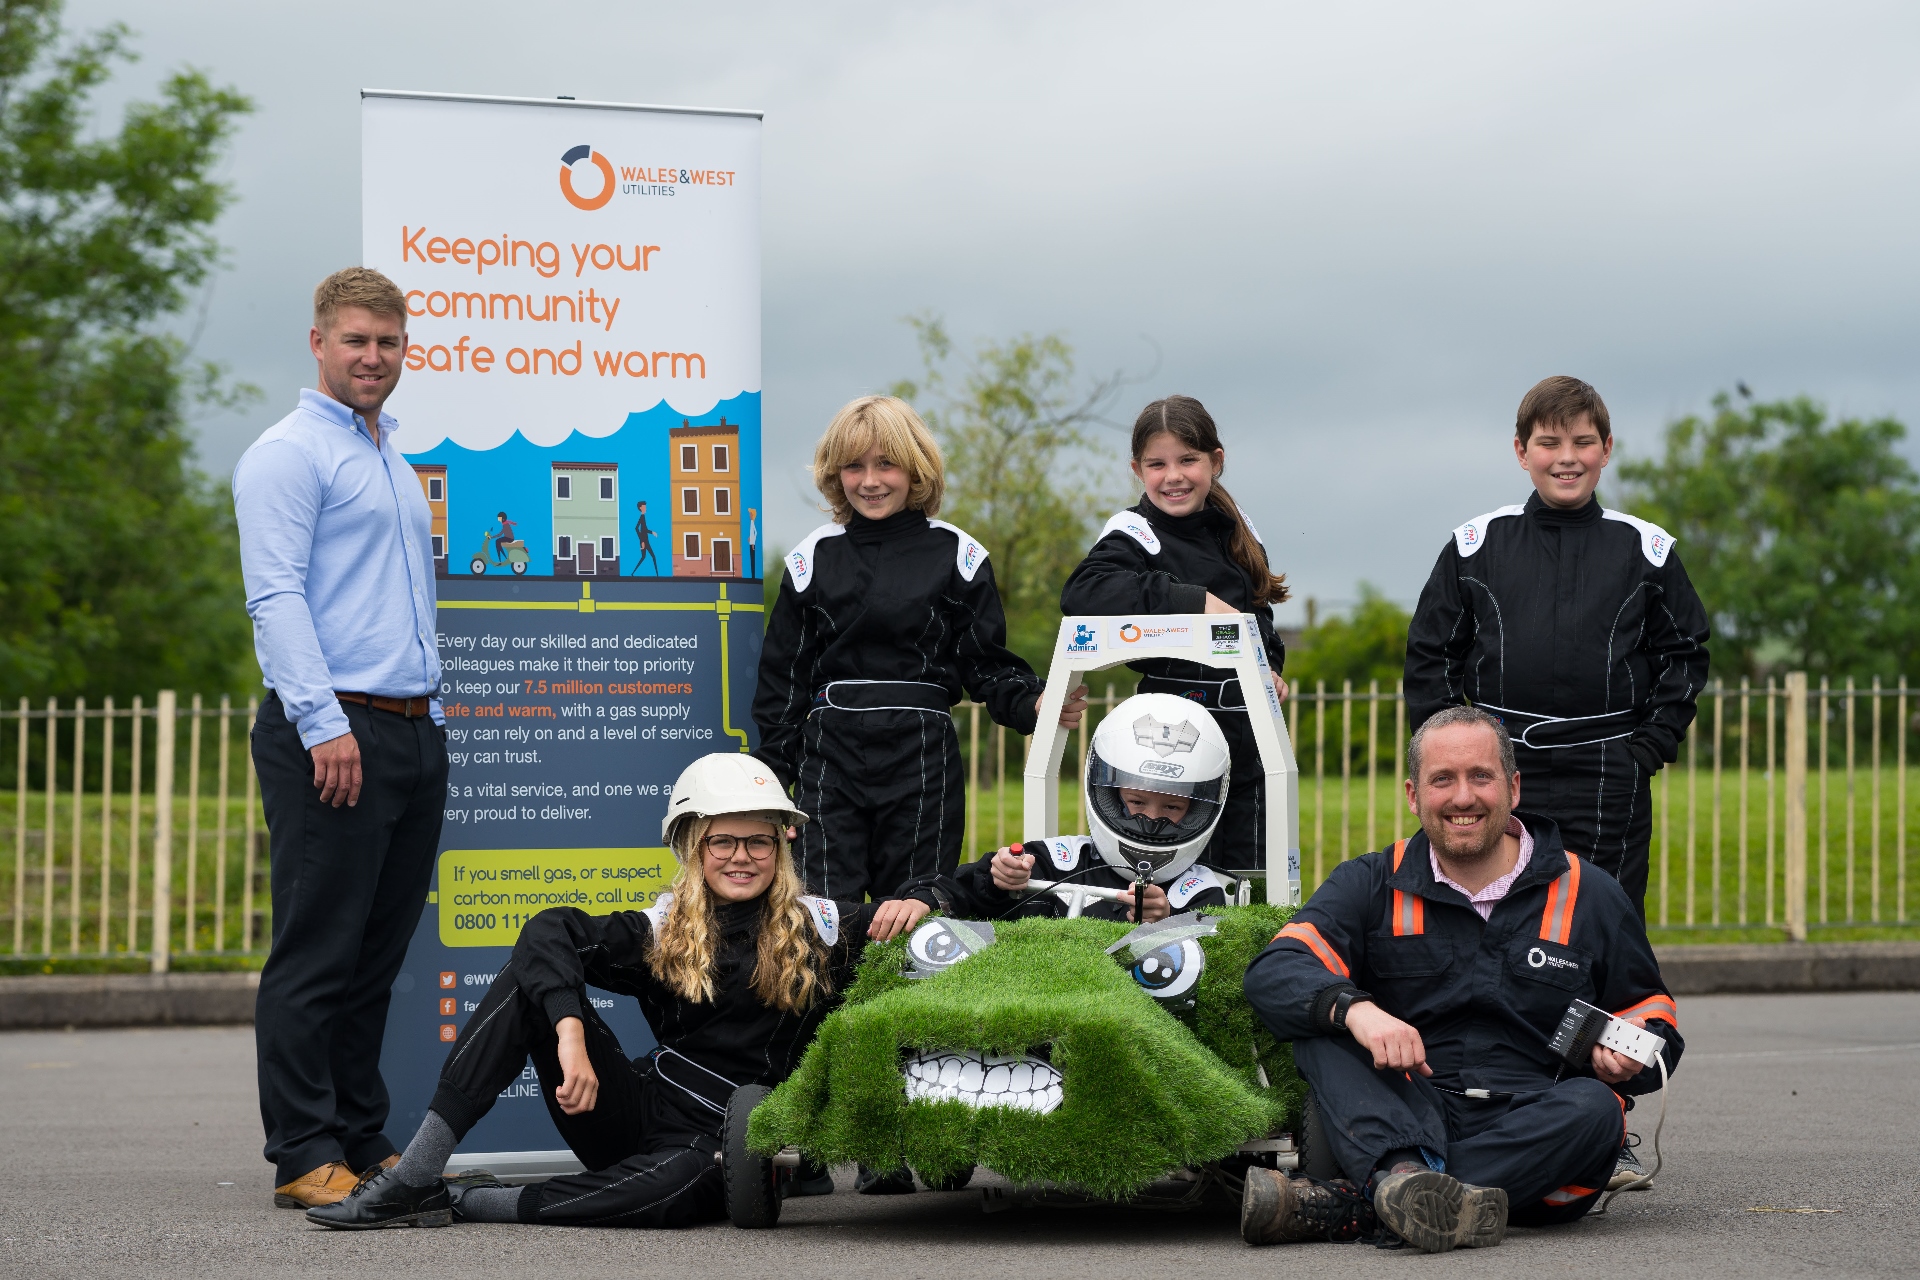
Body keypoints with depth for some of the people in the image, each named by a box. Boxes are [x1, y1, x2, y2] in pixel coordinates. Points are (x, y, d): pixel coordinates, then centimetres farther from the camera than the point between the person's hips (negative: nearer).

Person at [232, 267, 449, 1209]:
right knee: (316, 954, -6)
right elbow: (276, 595, -14)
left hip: (414, 733, 8)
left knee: (378, 954, 10)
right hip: (332, 732, -8)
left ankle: (364, 1140, 16)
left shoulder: (397, 463, 23)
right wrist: (324, 724, -22)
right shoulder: (288, 454, -5)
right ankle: (304, 1158, -3)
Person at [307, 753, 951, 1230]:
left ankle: (465, 1201, -26)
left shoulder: (819, 929, 4)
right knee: (537, 966, -14)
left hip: (724, 1138, -2)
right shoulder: (665, 929, 5)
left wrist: (915, 901, -16)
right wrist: (570, 1036, -30)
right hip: (637, 1110, 3)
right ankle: (415, 1175, -21)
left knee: (692, 1178, -42)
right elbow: (553, 930, -12)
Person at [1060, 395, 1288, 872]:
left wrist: (1270, 667, 8)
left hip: (1248, 735, 6)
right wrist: (1193, 599, -26)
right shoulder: (1136, 533, -7)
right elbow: (1081, 591, -27)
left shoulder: (1234, 529, 13)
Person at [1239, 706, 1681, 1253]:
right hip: (1405, 1120, 0)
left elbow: (1651, 1010, 20)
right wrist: (1355, 1009, -29)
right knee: (1321, 1028, -22)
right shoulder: (1373, 886, 8)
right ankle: (1402, 1176, -52)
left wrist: (1629, 1056, -6)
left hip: (1532, 1134, 0)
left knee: (1593, 1107, -33)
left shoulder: (1589, 896, 11)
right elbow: (1274, 973, -7)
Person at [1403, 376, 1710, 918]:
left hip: (1609, 781, 0)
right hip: (1499, 771, 0)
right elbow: (1430, 655, 9)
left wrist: (1651, 747, 1)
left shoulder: (1645, 549, 6)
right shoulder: (1477, 545, 5)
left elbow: (1684, 654, 11)